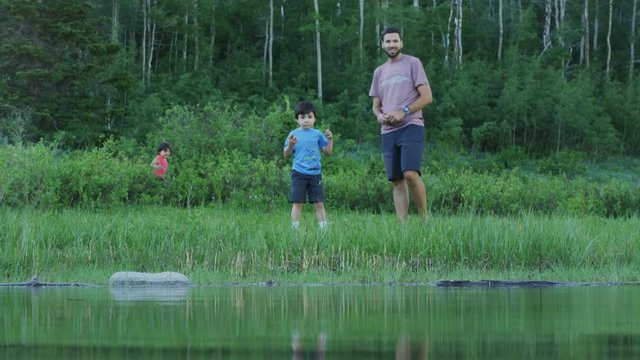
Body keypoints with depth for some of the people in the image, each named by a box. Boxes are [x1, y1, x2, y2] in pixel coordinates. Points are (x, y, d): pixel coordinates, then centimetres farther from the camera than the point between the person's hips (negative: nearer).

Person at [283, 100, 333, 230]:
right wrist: (290, 145, -16)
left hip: (315, 173, 2)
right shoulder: (293, 134, 3)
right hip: (299, 173, -1)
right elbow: (286, 154, 3)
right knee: (298, 203, -2)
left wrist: (330, 139, -5)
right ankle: (295, 228, 1)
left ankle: (324, 227, 5)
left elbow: (328, 151, 10)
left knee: (319, 203, 2)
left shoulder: (317, 134, 7)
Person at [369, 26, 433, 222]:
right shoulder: (379, 71, 19)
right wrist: (379, 115, -1)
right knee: (396, 181, 1)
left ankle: (425, 218, -10)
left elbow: (427, 97, -4)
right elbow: (376, 104, 23)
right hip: (388, 132, 6)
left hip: (411, 127, -6)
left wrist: (403, 112, -14)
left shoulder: (412, 63, 2)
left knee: (411, 174, -22)